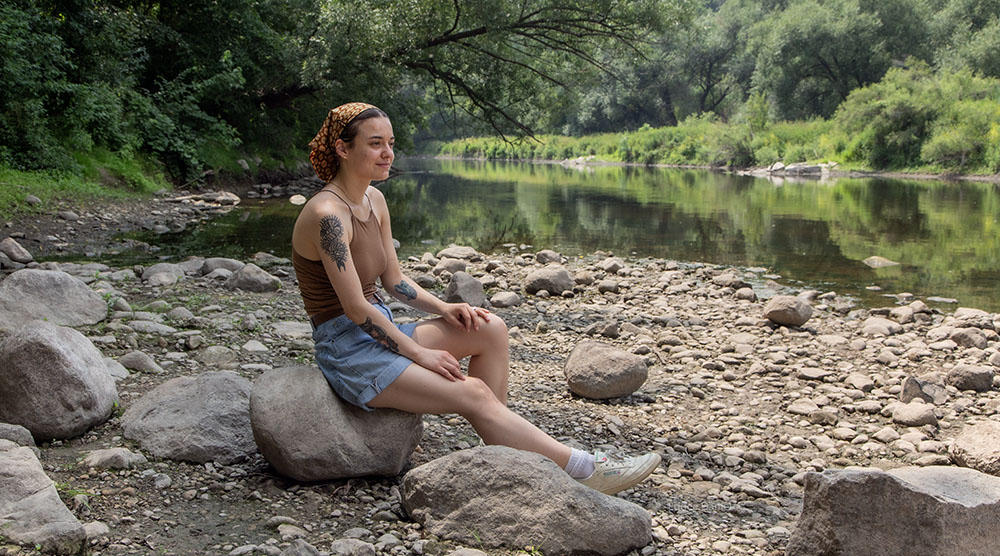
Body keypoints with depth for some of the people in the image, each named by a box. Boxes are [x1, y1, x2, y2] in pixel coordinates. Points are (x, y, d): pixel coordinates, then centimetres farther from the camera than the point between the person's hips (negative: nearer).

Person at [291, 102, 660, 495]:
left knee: (490, 329, -6)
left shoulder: (374, 200, 8)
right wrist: (418, 353, -15)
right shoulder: (327, 215, -20)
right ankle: (584, 470, -14)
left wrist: (443, 309, -2)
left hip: (380, 333, 9)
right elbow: (355, 307, -21)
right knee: (473, 393, -19)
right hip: (347, 351, -9)